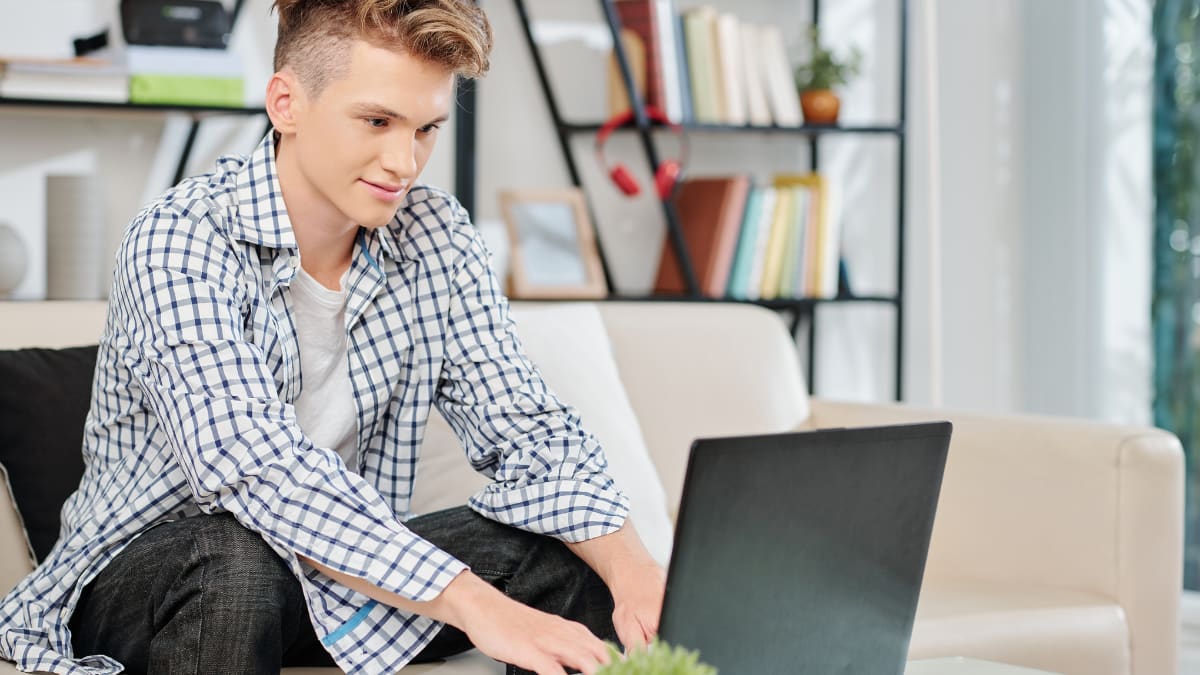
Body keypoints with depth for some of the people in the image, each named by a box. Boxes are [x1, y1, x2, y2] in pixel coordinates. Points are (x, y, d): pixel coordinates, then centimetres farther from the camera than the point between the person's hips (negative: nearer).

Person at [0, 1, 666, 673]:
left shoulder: (436, 237, -4)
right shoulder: (179, 241, -23)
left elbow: (524, 431, -7)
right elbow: (256, 469, -36)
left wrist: (634, 567, -28)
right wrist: (475, 606, -45)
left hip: (339, 580, 4)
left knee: (582, 561, -15)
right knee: (235, 557, -37)